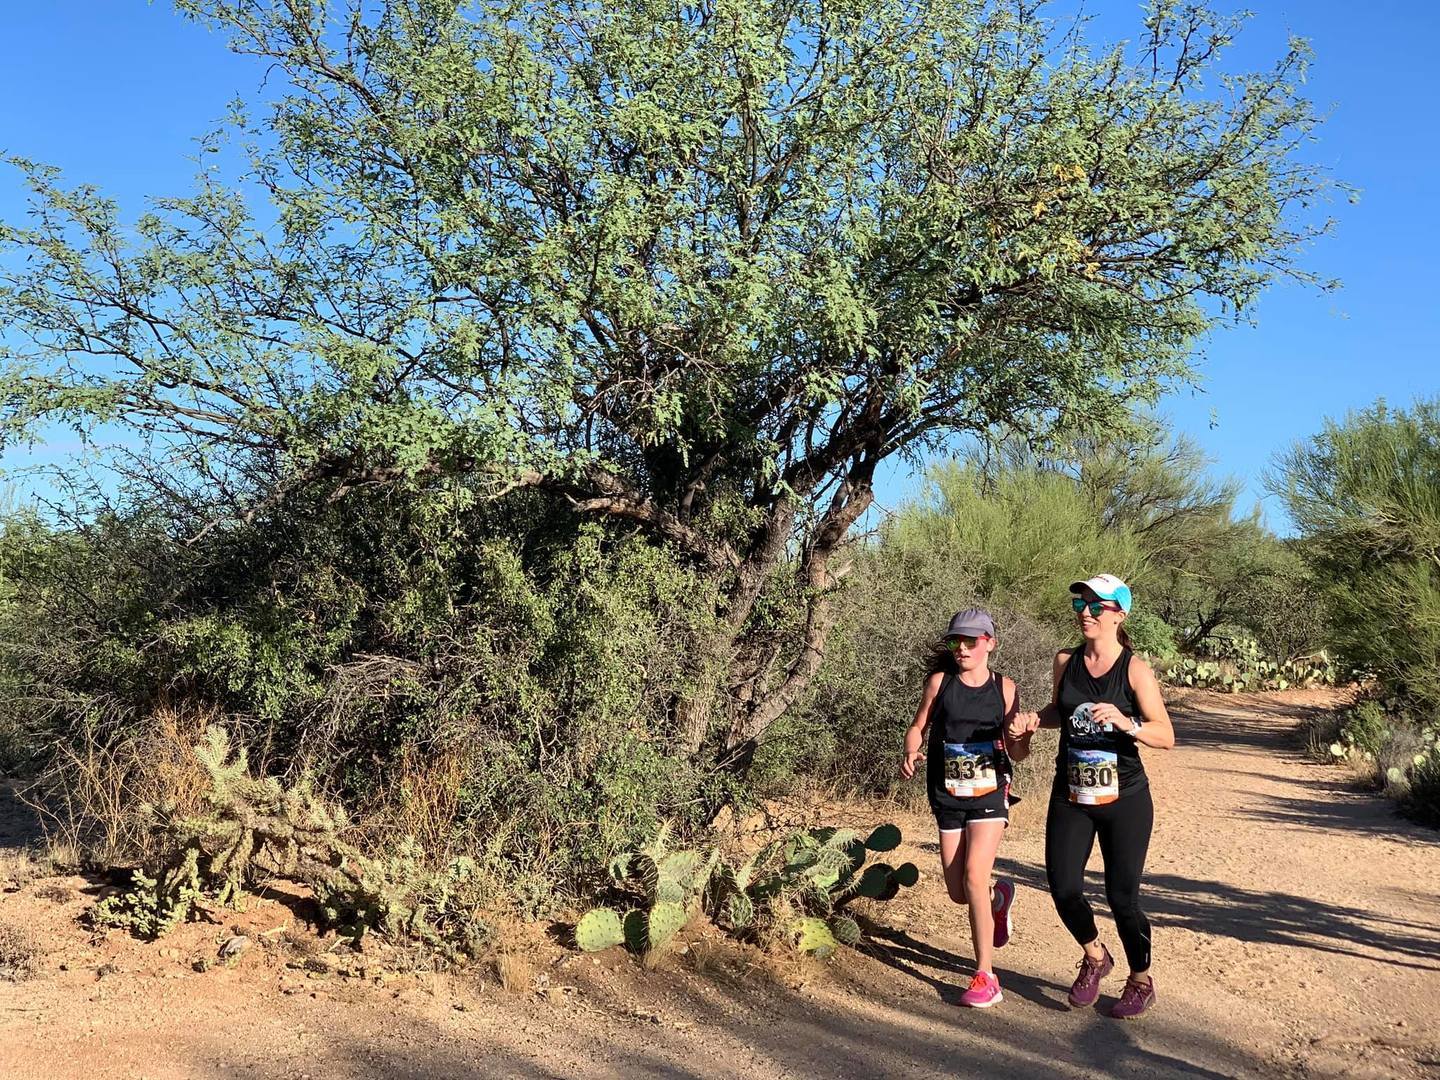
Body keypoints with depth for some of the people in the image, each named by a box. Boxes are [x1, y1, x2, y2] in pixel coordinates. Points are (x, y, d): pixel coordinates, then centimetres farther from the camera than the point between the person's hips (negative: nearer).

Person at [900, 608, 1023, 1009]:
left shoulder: (1004, 688, -1)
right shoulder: (940, 681, -1)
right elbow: (918, 726, 2)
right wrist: (910, 753, -20)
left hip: (989, 793, -2)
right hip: (947, 797, 2)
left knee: (974, 876, -19)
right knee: (958, 893, 7)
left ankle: (985, 977, -9)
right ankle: (998, 896, 44)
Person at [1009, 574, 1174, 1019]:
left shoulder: (1135, 669, -10)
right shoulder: (1066, 661, 2)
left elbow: (1165, 736, -13)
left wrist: (1123, 722, -30)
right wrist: (1033, 720, 0)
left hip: (1123, 800, -4)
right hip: (1070, 797, 4)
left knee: (1122, 897, 2)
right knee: (1064, 889, 0)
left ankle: (1141, 981, 27)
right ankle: (1095, 957, 31)